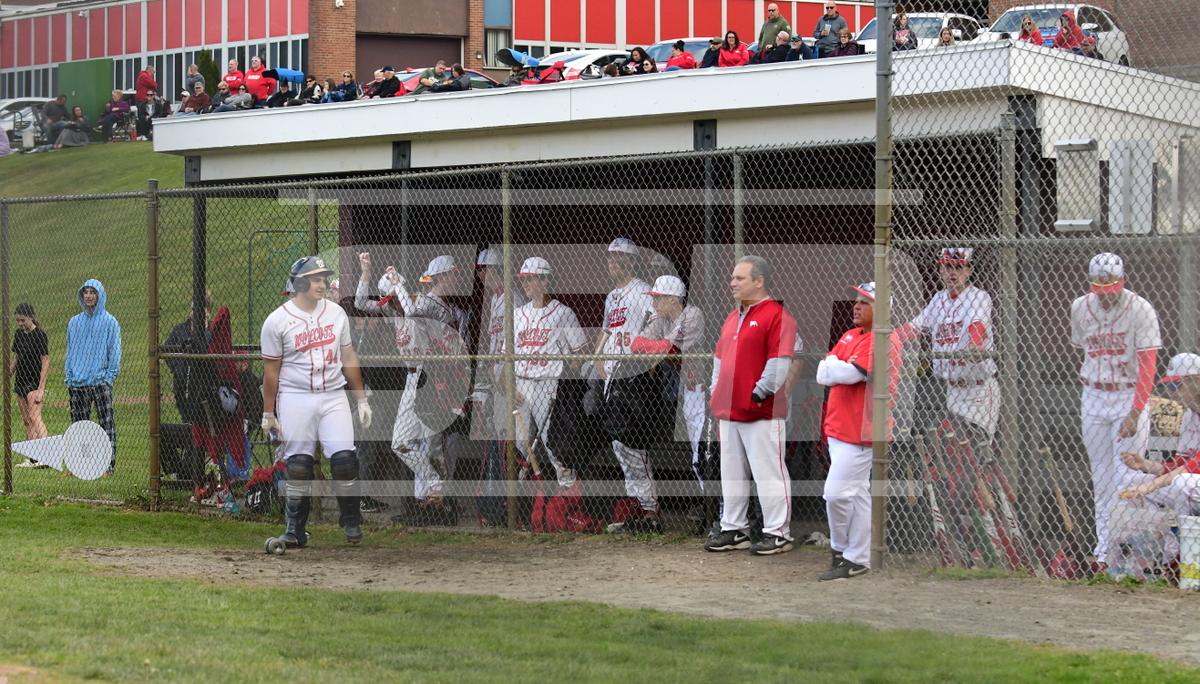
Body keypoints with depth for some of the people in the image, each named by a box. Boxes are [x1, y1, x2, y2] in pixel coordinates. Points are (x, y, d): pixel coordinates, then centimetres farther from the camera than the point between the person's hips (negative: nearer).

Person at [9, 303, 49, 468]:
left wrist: (41, 388, -17)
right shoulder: (19, 334, 10)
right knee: (26, 421, 6)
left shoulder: (39, 335, -10)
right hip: (20, 381, 8)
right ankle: (33, 459, 8)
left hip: (34, 382, -8)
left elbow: (45, 362, -12)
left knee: (34, 418, -19)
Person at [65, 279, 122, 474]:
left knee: (106, 423, -5)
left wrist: (109, 376, -7)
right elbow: (69, 350, 18)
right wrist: (68, 377, 9)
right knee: (78, 424, 6)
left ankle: (109, 464, -5)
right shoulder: (74, 322, 14)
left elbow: (115, 351, 1)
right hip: (77, 383, 4)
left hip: (100, 381, -4)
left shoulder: (109, 322, 2)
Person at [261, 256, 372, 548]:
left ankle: (351, 521, 9)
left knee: (345, 458, -8)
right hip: (295, 399, -2)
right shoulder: (277, 321, -5)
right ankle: (294, 530, 10)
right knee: (298, 466, -2)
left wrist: (361, 399, 10)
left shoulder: (336, 313, 7)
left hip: (333, 395, 3)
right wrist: (268, 414, -1)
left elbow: (348, 357, 13)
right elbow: (271, 370, -1)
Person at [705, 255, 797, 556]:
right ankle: (733, 530, 21)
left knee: (768, 473, -5)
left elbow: (779, 362, -16)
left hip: (761, 414, -9)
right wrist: (716, 394, 17)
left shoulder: (777, 316, -10)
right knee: (732, 474, 13)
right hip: (729, 412, 9)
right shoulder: (733, 317, 19)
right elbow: (720, 357, 26)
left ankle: (777, 533, 0)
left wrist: (760, 394, -18)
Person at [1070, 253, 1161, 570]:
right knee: (1101, 477, 8)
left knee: (1127, 476, -8)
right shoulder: (1079, 308, 1)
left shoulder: (1141, 311, -14)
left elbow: (1147, 366, -18)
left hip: (1130, 397, -4)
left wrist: (1135, 413, -25)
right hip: (1093, 398, 5)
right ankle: (1104, 551, 14)